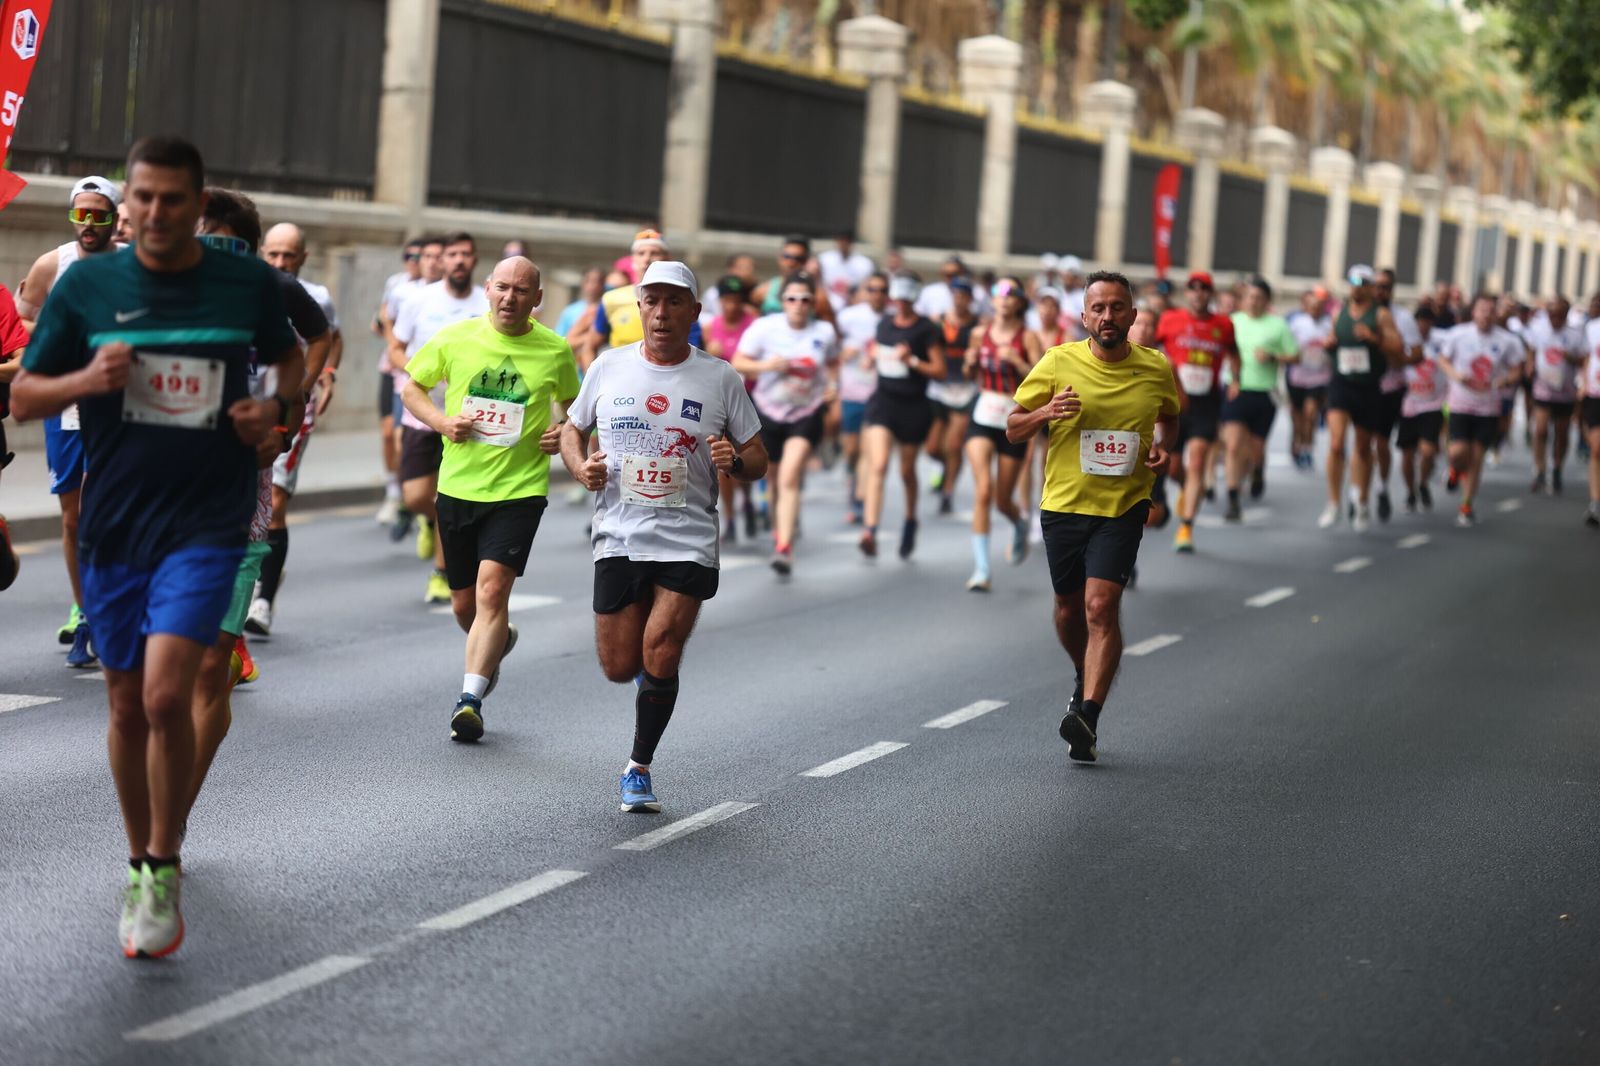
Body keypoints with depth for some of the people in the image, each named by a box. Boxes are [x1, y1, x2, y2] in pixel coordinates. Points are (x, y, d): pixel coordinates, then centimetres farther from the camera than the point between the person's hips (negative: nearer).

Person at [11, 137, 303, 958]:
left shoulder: (249, 283, -1)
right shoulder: (86, 284, -1)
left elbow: (290, 356, 20)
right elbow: (24, 396, 4)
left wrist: (277, 408, -1)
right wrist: (86, 379, -16)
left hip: (207, 524, -2)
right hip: (113, 523, 2)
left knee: (166, 694, -18)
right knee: (127, 707, 11)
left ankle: (164, 871, 0)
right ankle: (140, 866, 31)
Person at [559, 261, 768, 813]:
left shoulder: (720, 378, 0)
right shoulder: (609, 366, 3)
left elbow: (758, 459, 6)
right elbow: (572, 430, 16)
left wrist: (735, 461, -17)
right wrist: (581, 467, -5)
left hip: (688, 542, -2)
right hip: (618, 538, 2)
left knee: (659, 660, -11)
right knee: (619, 668, 3)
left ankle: (639, 767, 9)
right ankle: (651, 667, 41)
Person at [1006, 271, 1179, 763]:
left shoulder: (1157, 370, -1)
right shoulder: (1058, 363, -5)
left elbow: (1168, 417, 21)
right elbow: (1013, 429, 1)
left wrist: (1160, 446, -1)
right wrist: (1047, 412, -20)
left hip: (1123, 505, -2)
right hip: (1064, 502, 2)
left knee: (1101, 605, -17)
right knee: (1069, 609, 13)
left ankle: (1088, 716, -20)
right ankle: (1086, 681, 43)